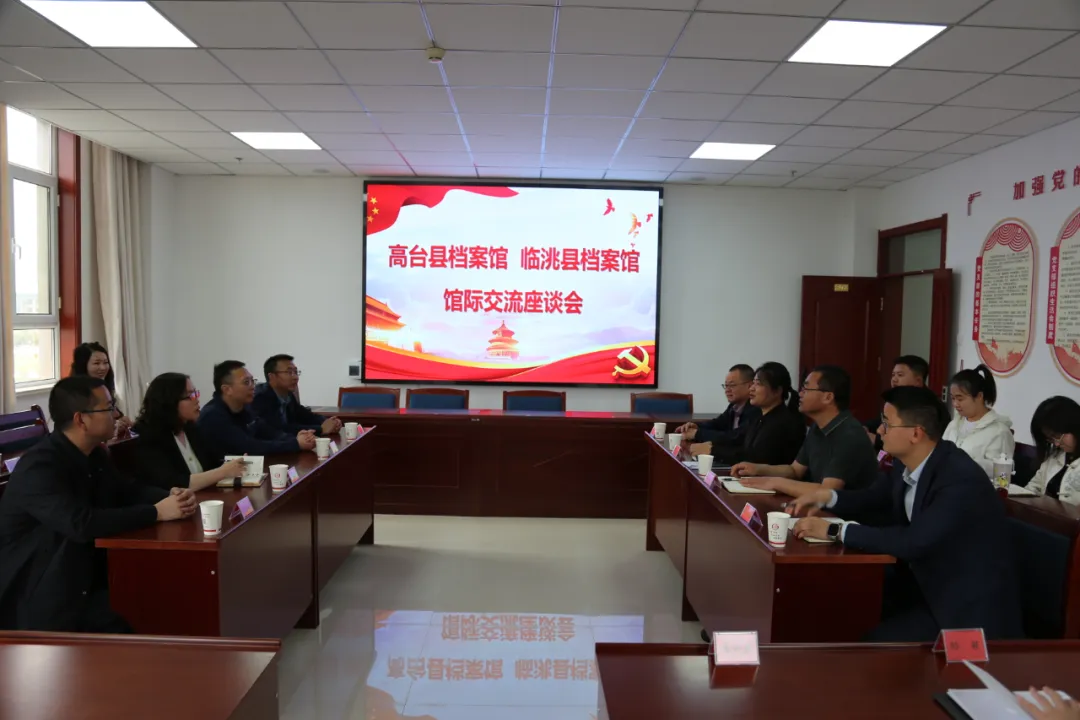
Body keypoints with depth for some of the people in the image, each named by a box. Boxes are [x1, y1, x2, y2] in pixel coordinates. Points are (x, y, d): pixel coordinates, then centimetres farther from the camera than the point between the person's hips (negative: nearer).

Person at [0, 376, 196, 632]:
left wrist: (172, 495, -8)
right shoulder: (39, 466, -24)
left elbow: (125, 490, 13)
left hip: (86, 576, 8)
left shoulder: (93, 454, 4)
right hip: (40, 595, -8)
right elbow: (81, 524, -35)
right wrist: (157, 512, -29)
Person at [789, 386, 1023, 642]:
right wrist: (826, 496, -5)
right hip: (926, 582, 7)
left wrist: (835, 530, -29)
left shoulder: (961, 479, -28)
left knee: (876, 644, -19)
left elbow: (913, 542, -35)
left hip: (969, 602, -7)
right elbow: (874, 499, 15)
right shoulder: (908, 464, -2)